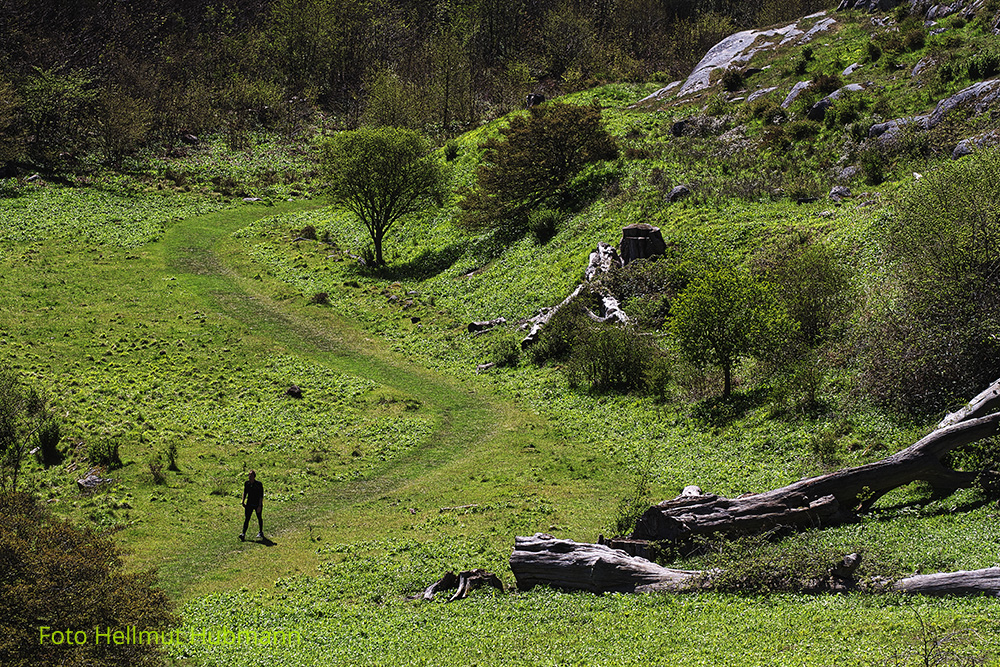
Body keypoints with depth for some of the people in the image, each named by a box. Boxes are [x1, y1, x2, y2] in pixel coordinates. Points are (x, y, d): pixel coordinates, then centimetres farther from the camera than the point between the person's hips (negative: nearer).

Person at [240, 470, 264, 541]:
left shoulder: (259, 484, -16)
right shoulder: (246, 483, -2)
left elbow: (261, 496, -15)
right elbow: (245, 493, 13)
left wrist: (259, 506, -19)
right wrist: (243, 502, 9)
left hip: (257, 504, -3)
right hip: (249, 504, 3)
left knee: (259, 518, 14)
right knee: (246, 518, -7)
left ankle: (260, 532, 32)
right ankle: (243, 534, -13)